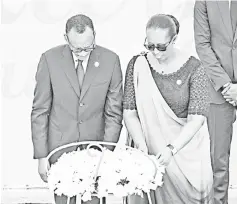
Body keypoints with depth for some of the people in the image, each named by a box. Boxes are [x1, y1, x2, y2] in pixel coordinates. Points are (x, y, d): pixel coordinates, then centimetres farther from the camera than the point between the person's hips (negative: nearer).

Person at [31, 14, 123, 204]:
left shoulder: (110, 60, -5)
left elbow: (114, 112, 0)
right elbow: (40, 111, -2)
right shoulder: (50, 59, -7)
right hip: (60, 147, 0)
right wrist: (41, 155, -5)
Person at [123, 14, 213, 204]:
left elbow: (197, 119, -17)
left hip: (186, 148, -1)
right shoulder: (137, 65, -4)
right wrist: (141, 145, -19)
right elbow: (129, 112, -5)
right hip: (149, 148, 2)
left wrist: (172, 149, -28)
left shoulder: (194, 69, -11)